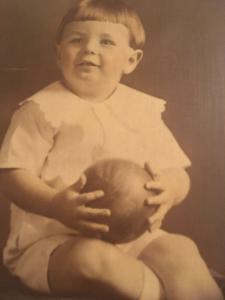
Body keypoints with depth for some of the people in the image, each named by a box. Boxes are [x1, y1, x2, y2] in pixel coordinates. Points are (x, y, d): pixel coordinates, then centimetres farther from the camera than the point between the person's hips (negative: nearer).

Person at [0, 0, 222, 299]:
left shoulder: (143, 108, 5)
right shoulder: (43, 108, -6)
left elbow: (177, 173, 6)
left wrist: (169, 190, -19)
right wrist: (55, 206, -30)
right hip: (51, 241, -3)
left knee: (181, 249, -20)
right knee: (91, 257, -32)